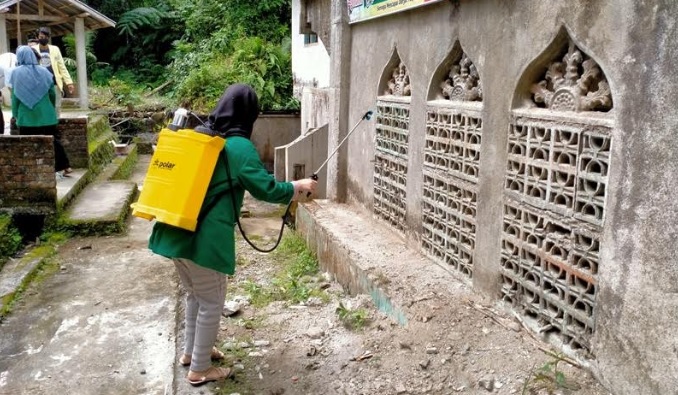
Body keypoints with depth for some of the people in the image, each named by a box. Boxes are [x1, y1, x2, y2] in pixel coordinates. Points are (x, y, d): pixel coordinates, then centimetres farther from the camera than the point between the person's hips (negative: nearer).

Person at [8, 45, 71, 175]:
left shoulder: (16, 73, -4)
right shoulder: (43, 71, 2)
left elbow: (15, 96, -3)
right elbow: (52, 93, 5)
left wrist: (15, 114, 6)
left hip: (26, 117, -2)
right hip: (46, 115, 2)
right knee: (54, 140, 11)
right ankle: (63, 166, 12)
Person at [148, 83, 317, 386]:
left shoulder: (197, 135, 11)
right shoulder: (239, 147, -12)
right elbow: (266, 189, -12)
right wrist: (299, 187, 3)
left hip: (175, 231, 8)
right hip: (204, 238, -8)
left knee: (195, 294, 25)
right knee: (212, 302, 9)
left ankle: (191, 351, 41)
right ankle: (200, 369, 22)